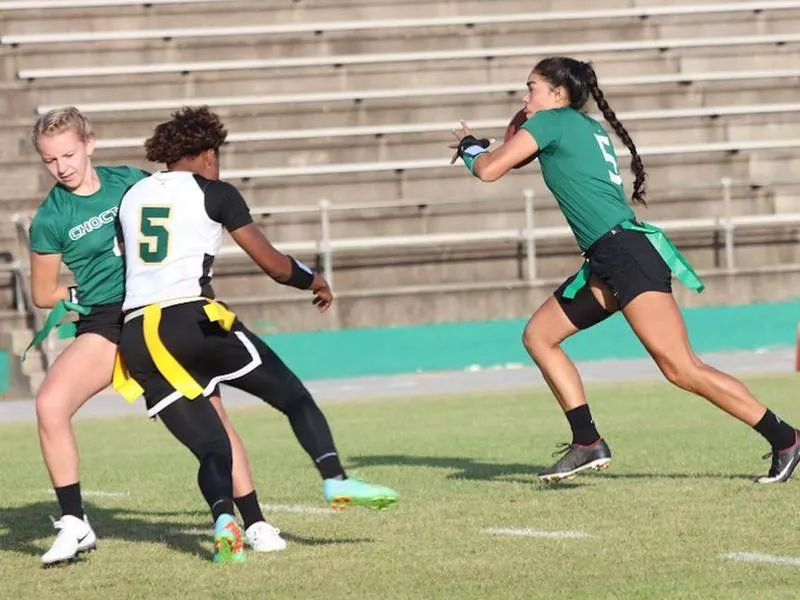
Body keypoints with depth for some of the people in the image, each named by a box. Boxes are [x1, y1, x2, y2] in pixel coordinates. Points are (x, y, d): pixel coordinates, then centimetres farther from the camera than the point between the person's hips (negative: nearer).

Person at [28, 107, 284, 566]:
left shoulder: (131, 180, 4)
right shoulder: (51, 218, -3)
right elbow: (44, 294, 6)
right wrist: (88, 293, -1)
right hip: (104, 324, -2)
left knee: (212, 411, -7)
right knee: (50, 404, -24)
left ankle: (256, 523, 6)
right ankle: (74, 525, -12)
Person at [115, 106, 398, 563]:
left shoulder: (132, 196, 19)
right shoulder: (215, 193, 5)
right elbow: (273, 264, 5)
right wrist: (313, 280, 24)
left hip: (136, 338, 5)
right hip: (193, 320, -5)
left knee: (212, 450, 5)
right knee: (295, 397, 7)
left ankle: (223, 518, -22)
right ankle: (336, 481, -12)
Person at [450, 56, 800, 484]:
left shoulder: (552, 121, -1)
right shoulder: (585, 128, 25)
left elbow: (488, 170, -2)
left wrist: (467, 145, 17)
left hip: (627, 252, -10)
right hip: (607, 263, 10)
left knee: (680, 369, -15)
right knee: (538, 335, 12)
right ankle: (587, 443, 6)